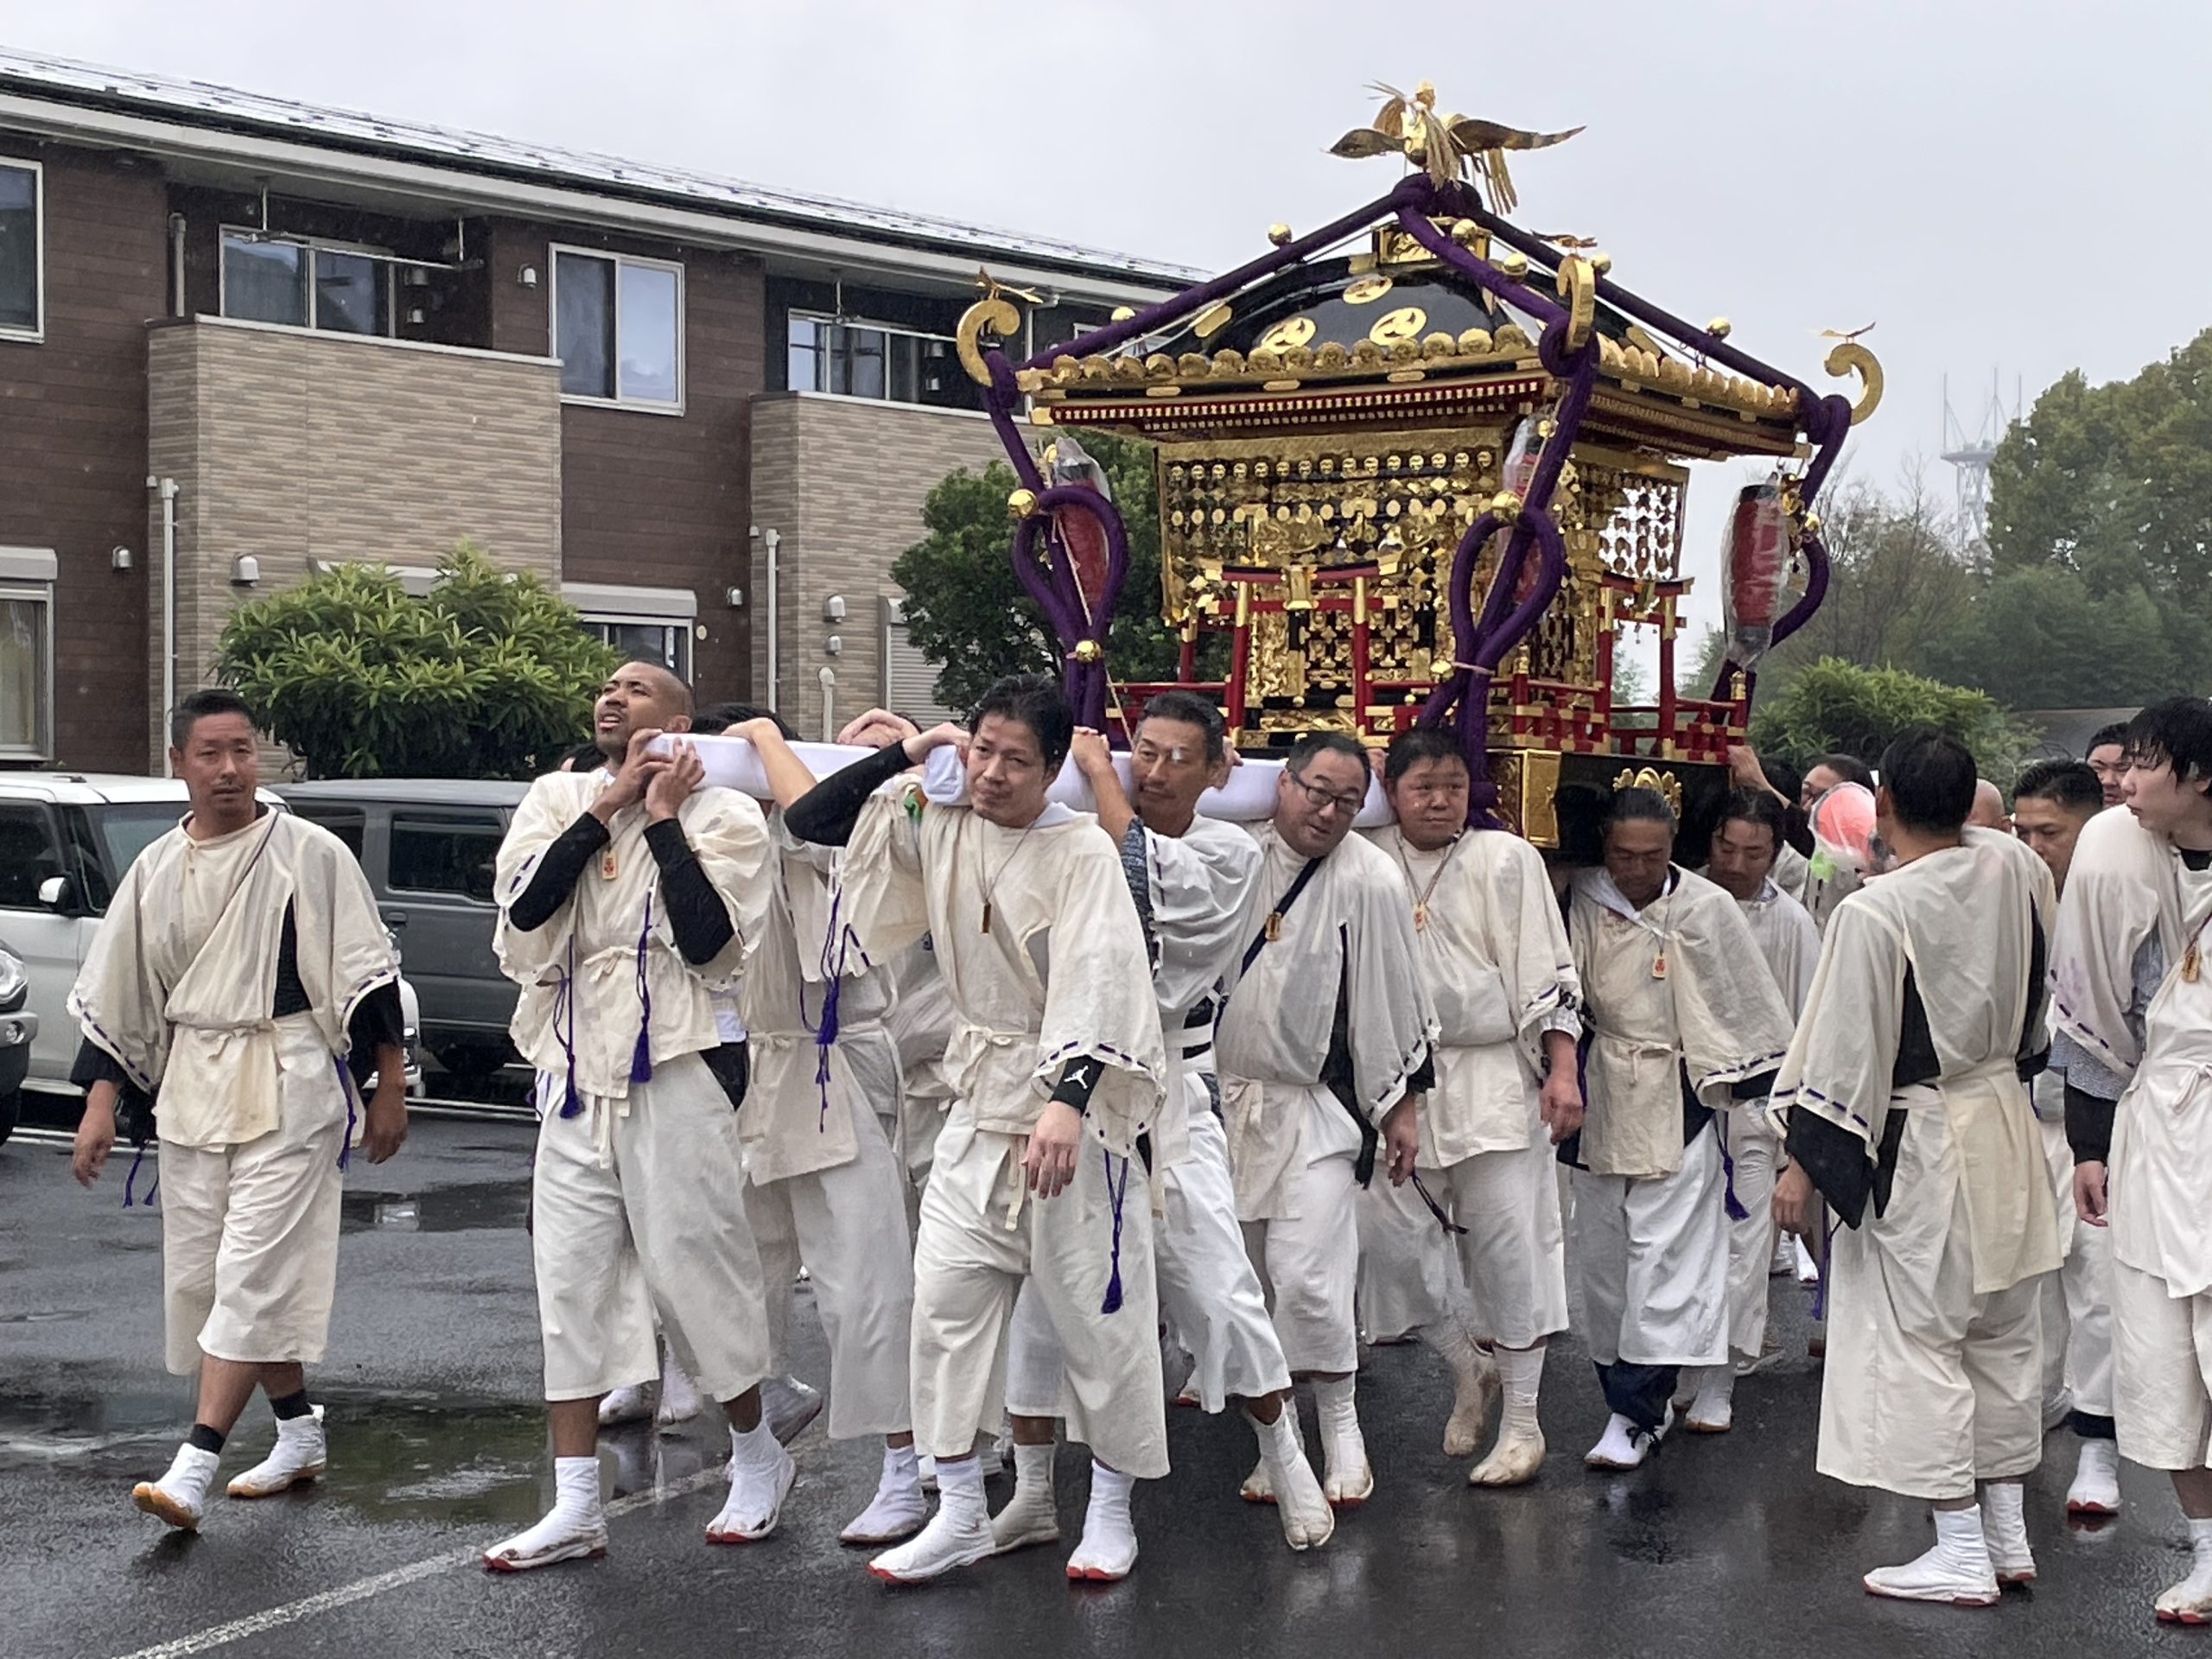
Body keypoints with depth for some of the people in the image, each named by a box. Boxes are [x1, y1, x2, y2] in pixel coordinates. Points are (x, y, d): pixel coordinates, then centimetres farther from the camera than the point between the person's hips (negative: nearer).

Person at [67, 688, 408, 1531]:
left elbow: (369, 977, -3)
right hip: (190, 1087, 6)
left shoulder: (311, 854, -5)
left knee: (253, 1271, -11)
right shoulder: (155, 871, 8)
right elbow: (114, 997, 12)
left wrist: (389, 1089, -4)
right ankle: (299, 1431, 26)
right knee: (201, 1271, 11)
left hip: (289, 1082, -6)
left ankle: (193, 1469, -13)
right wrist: (101, 1104, 7)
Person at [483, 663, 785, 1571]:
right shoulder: (559, 797, 9)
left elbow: (708, 940, -16)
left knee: (694, 1269, 2)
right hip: (575, 1073, 4)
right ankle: (575, 1506, 12)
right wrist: (609, 806, -8)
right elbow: (522, 908, -7)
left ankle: (757, 1456, 24)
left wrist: (663, 818, -10)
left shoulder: (723, 814, -2)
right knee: (570, 1282, 5)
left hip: (671, 1072, -4)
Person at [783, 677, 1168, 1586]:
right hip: (980, 1100, 5)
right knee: (947, 1297, 2)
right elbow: (809, 821, 5)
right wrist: (903, 753, -2)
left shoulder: (1083, 850, -13)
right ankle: (960, 1515, 12)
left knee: (1098, 1311, 2)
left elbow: (1100, 983, -23)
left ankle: (1110, 1511, 18)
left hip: (1075, 1099, -5)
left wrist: (1067, 1102, -34)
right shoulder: (938, 830, 3)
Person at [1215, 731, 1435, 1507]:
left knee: (1306, 1277, -13)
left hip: (1319, 1108, -4)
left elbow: (1395, 999, -4)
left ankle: (1341, 1424, 7)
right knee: (1244, 1280, 8)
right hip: (1225, 1096, 4)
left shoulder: (1369, 878, -8)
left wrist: (1403, 1105, -1)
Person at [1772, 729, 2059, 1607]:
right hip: (2008, 1121, 7)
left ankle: (1961, 1552, 8)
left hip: (1920, 1146, -7)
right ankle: (2009, 1533, 27)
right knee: (2003, 1334, 17)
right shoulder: (2020, 869, -5)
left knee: (1919, 1339, 4)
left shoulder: (1874, 912, -22)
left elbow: (1844, 1051, -17)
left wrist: (1804, 1163, -8)